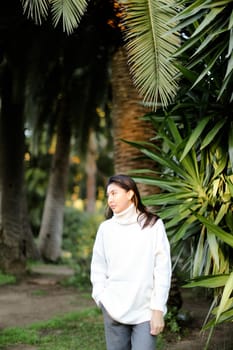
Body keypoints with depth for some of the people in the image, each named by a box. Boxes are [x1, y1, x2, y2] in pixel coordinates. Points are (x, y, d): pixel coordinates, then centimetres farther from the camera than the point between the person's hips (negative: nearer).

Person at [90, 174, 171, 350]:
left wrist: (158, 309, -8)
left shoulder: (153, 225, -2)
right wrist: (102, 298, -3)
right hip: (114, 309, 2)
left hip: (146, 311, -2)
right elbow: (98, 269, 11)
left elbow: (162, 270, -3)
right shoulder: (105, 228, 5)